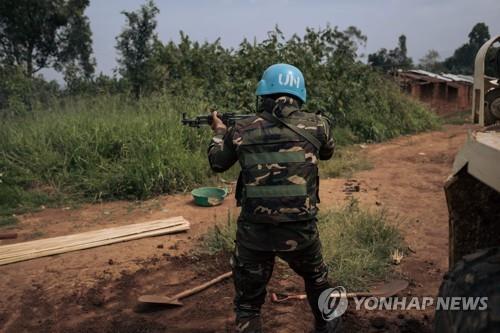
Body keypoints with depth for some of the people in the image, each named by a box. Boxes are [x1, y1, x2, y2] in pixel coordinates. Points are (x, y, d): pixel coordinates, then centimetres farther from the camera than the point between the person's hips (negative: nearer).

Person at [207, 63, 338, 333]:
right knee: (317, 279, 31)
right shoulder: (316, 124, -4)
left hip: (254, 232, -1)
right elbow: (327, 152, 19)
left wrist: (219, 132, 32)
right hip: (300, 230, 1)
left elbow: (217, 163, 15)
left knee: (247, 302, 17)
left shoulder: (241, 130, -3)